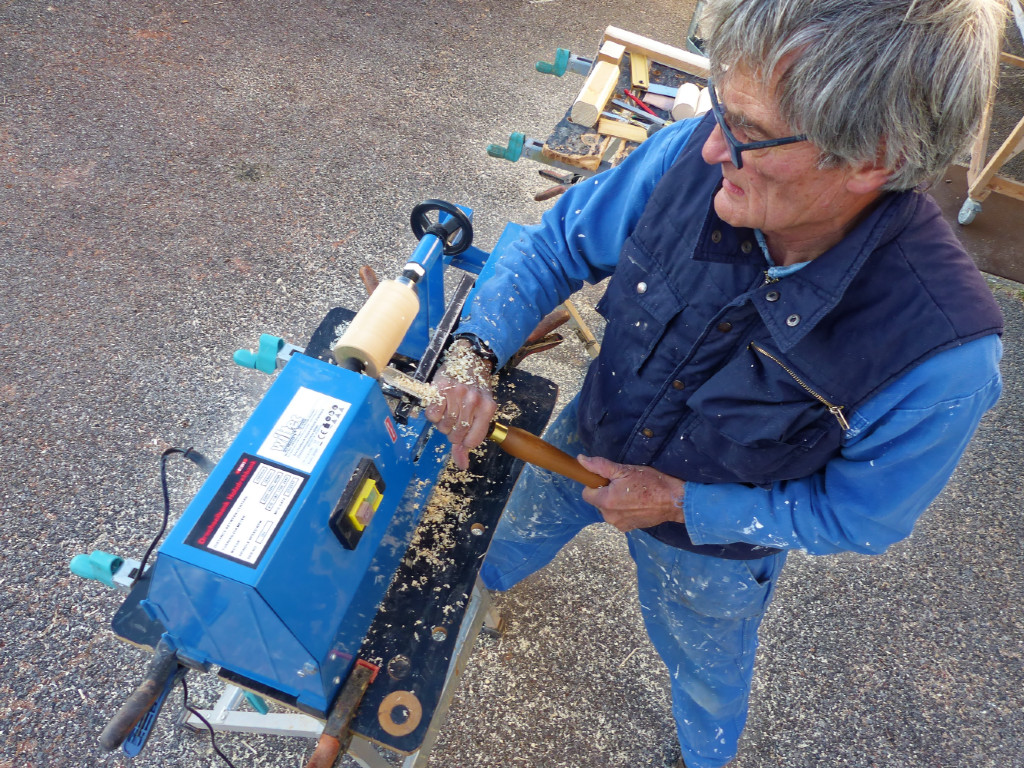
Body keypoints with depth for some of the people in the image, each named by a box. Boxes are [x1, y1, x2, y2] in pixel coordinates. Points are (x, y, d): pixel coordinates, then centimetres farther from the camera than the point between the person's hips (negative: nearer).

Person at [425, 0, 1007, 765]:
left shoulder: (945, 354, -37)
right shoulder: (693, 154, -30)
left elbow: (858, 516, -21)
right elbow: (557, 244, -15)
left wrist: (679, 503, -25)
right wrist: (475, 353, -29)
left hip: (715, 541, -2)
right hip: (587, 438, 3)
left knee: (706, 667, 30)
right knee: (514, 529, 33)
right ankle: (476, 585, 74)